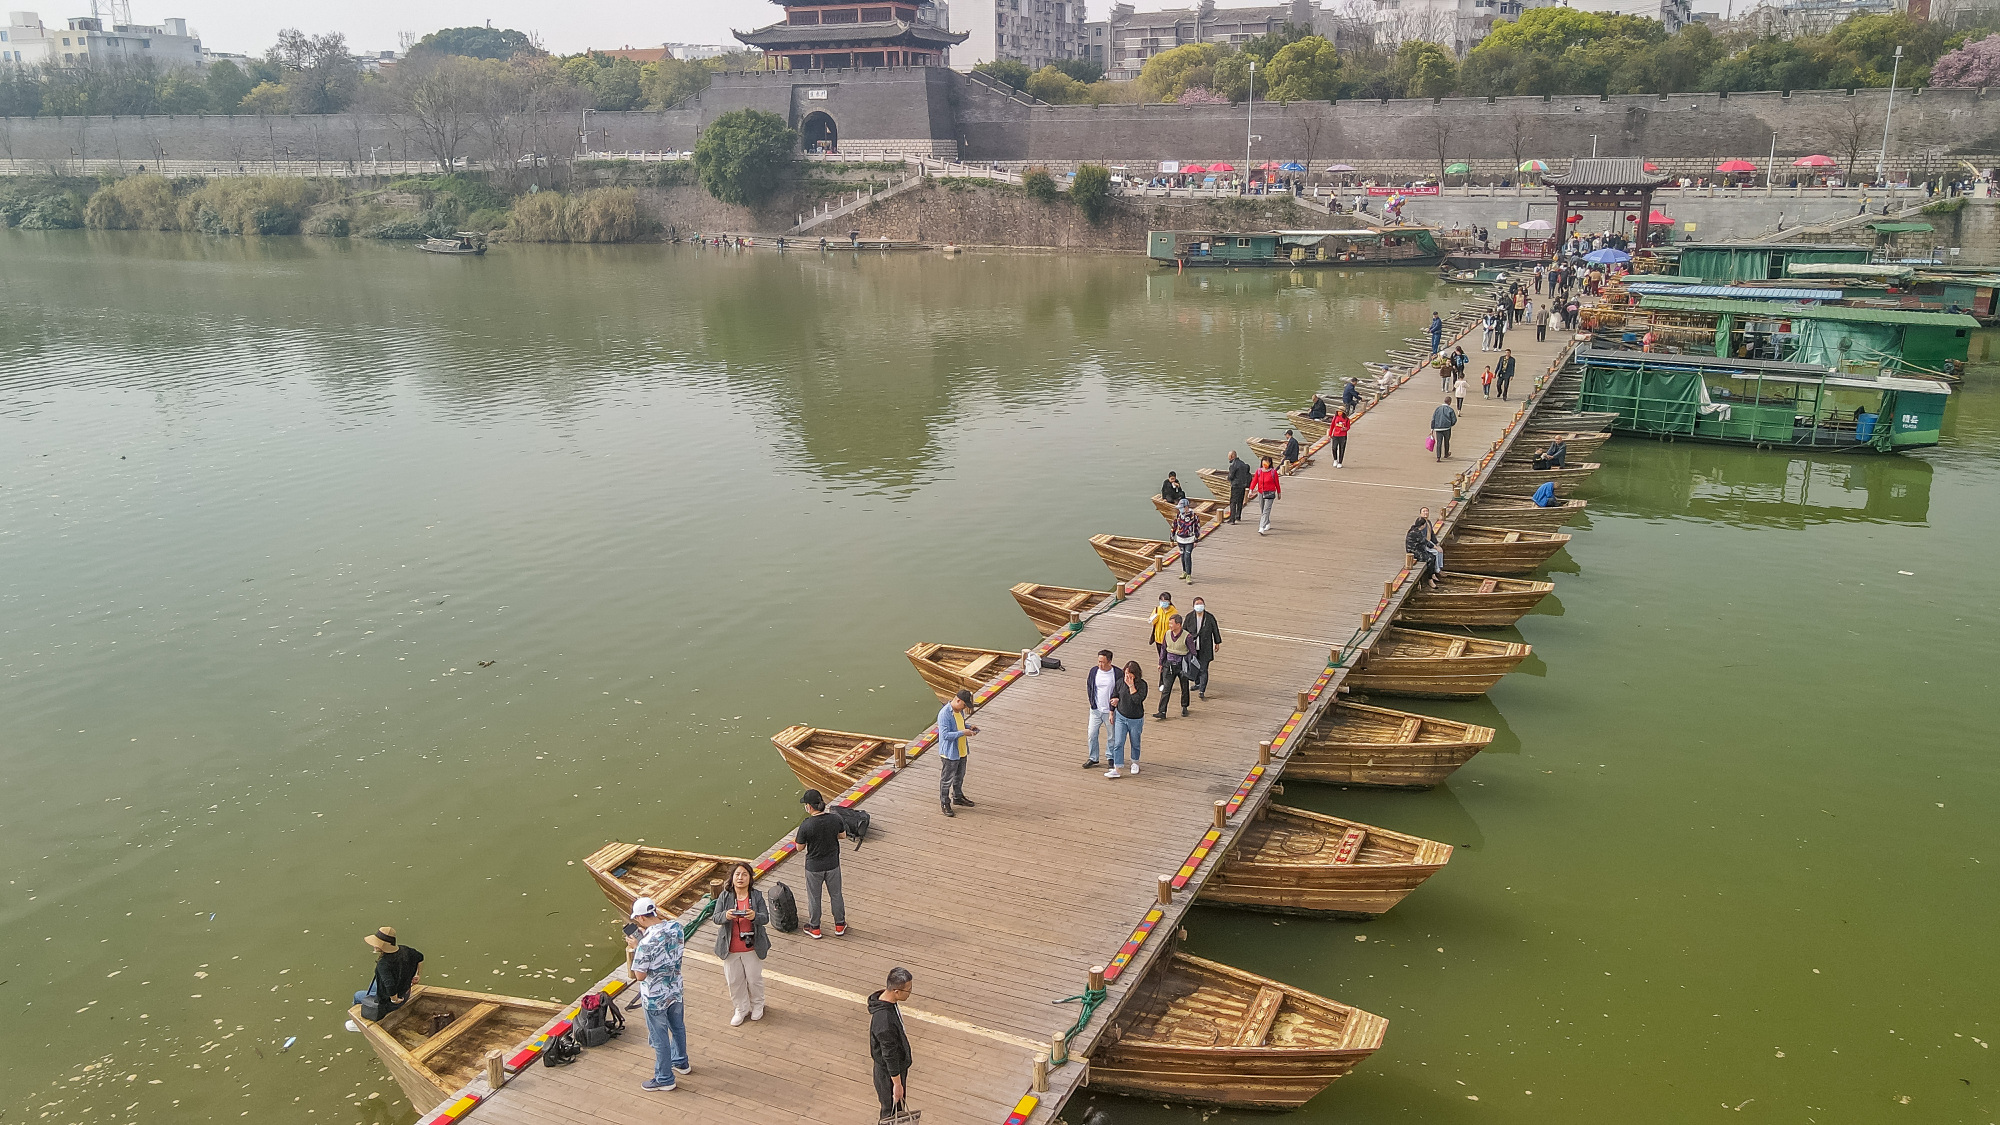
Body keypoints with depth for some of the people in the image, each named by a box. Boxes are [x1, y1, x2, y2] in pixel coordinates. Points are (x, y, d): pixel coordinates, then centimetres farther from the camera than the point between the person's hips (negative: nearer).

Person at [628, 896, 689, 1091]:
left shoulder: (646, 943, -33)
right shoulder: (675, 926, -14)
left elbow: (640, 976, -22)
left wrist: (636, 949, -13)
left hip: (655, 998, -7)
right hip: (676, 990, 7)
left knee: (659, 1038, 13)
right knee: (678, 1027, 27)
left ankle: (664, 1079, 30)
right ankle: (681, 1063, 49)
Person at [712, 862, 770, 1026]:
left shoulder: (757, 896, -7)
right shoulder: (725, 897, -6)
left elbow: (765, 918, -11)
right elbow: (716, 918, -9)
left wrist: (755, 916, -33)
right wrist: (725, 916, -32)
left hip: (752, 947, -1)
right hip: (730, 949, 1)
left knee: (754, 979, 13)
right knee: (734, 981, 13)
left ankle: (757, 1005, 39)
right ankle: (742, 1009, 33)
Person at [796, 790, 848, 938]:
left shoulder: (806, 826, -26)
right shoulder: (835, 819, -16)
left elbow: (800, 847, -12)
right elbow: (841, 835, 2)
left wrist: (796, 837, 7)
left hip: (814, 867, -3)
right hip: (833, 864, 3)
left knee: (814, 897, 18)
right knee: (836, 894, 21)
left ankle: (815, 928, 34)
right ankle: (839, 925, 36)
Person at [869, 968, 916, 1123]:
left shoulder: (886, 999, -11)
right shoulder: (885, 1022, -40)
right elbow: (889, 1055, -29)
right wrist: (897, 1084, -18)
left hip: (898, 1064, 8)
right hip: (888, 1072, -8)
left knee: (899, 1104, 29)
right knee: (892, 1109, 16)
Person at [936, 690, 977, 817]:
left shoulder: (960, 710, 2)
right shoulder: (944, 714, -26)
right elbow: (945, 735, -28)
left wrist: (969, 726, 0)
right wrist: (963, 733, -29)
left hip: (961, 751, 9)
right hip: (949, 753, -9)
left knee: (960, 776, 24)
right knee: (947, 779, 5)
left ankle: (957, 797, 43)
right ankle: (945, 804, 18)